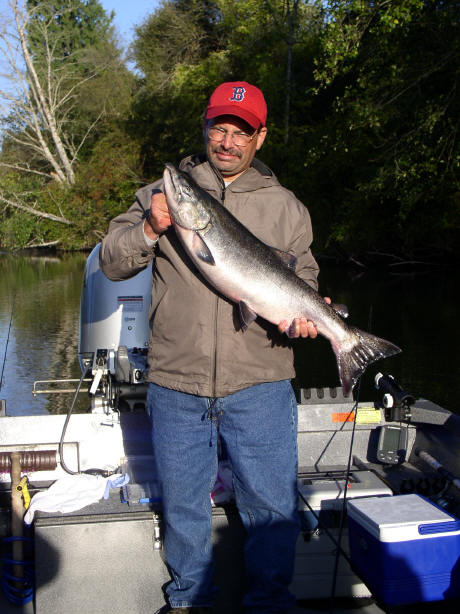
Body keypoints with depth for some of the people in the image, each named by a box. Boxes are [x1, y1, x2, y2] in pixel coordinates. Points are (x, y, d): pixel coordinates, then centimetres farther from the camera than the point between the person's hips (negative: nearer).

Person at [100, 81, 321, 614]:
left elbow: (303, 282, 11)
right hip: (175, 384, 1)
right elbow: (112, 264, 4)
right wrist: (149, 229, -14)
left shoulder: (285, 208, 9)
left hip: (259, 387, 0)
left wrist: (302, 316, -11)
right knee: (182, 501, 15)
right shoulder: (163, 192, 7)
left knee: (271, 504, 6)